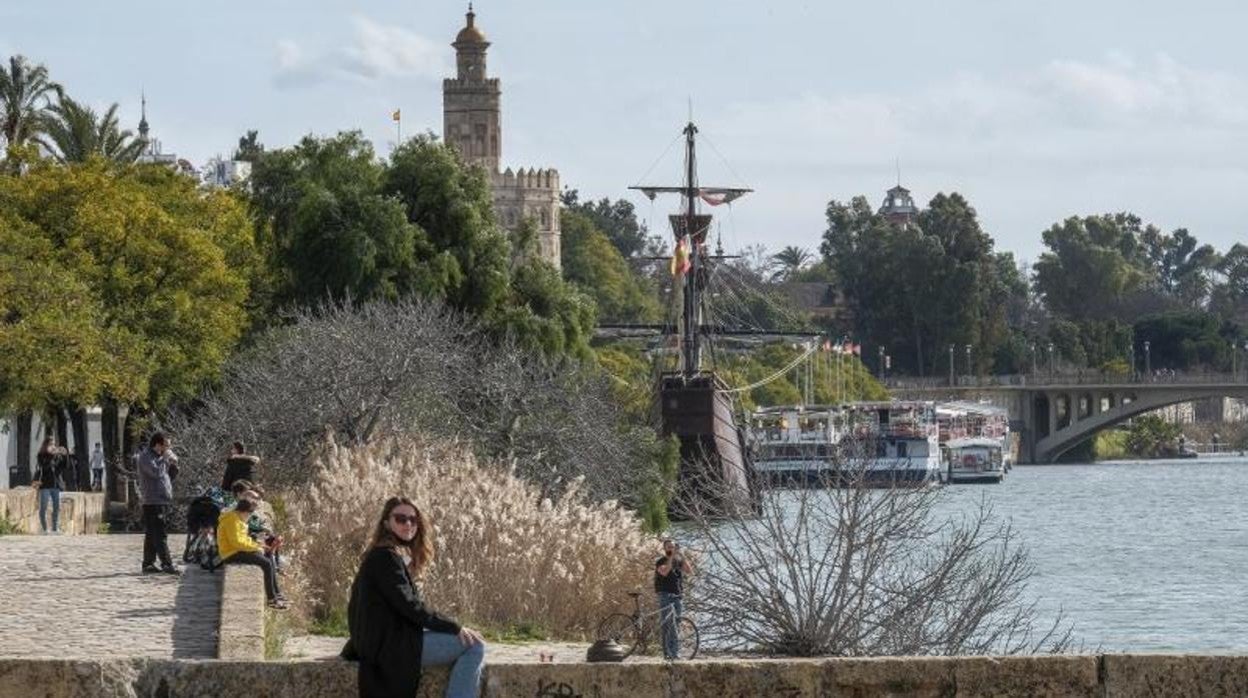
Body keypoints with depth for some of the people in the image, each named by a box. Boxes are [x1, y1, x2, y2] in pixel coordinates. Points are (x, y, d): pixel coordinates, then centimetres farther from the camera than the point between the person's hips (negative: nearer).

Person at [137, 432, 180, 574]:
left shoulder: (159, 457, 19)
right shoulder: (145, 457, -8)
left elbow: (170, 476, 23)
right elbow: (156, 472, -23)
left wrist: (173, 465, 6)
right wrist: (165, 458, -13)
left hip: (163, 501, 9)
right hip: (152, 502, -9)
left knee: (152, 535, 11)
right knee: (160, 535, -13)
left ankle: (148, 564, 15)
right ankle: (167, 564, -18)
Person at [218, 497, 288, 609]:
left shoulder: (238, 519, 16)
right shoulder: (232, 520, -18)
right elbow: (236, 542, -24)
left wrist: (258, 546, 10)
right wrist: (255, 548, -17)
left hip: (238, 551, 11)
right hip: (232, 555, -11)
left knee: (268, 559, 14)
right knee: (266, 563, -20)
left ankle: (277, 594, 15)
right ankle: (272, 599, -17)